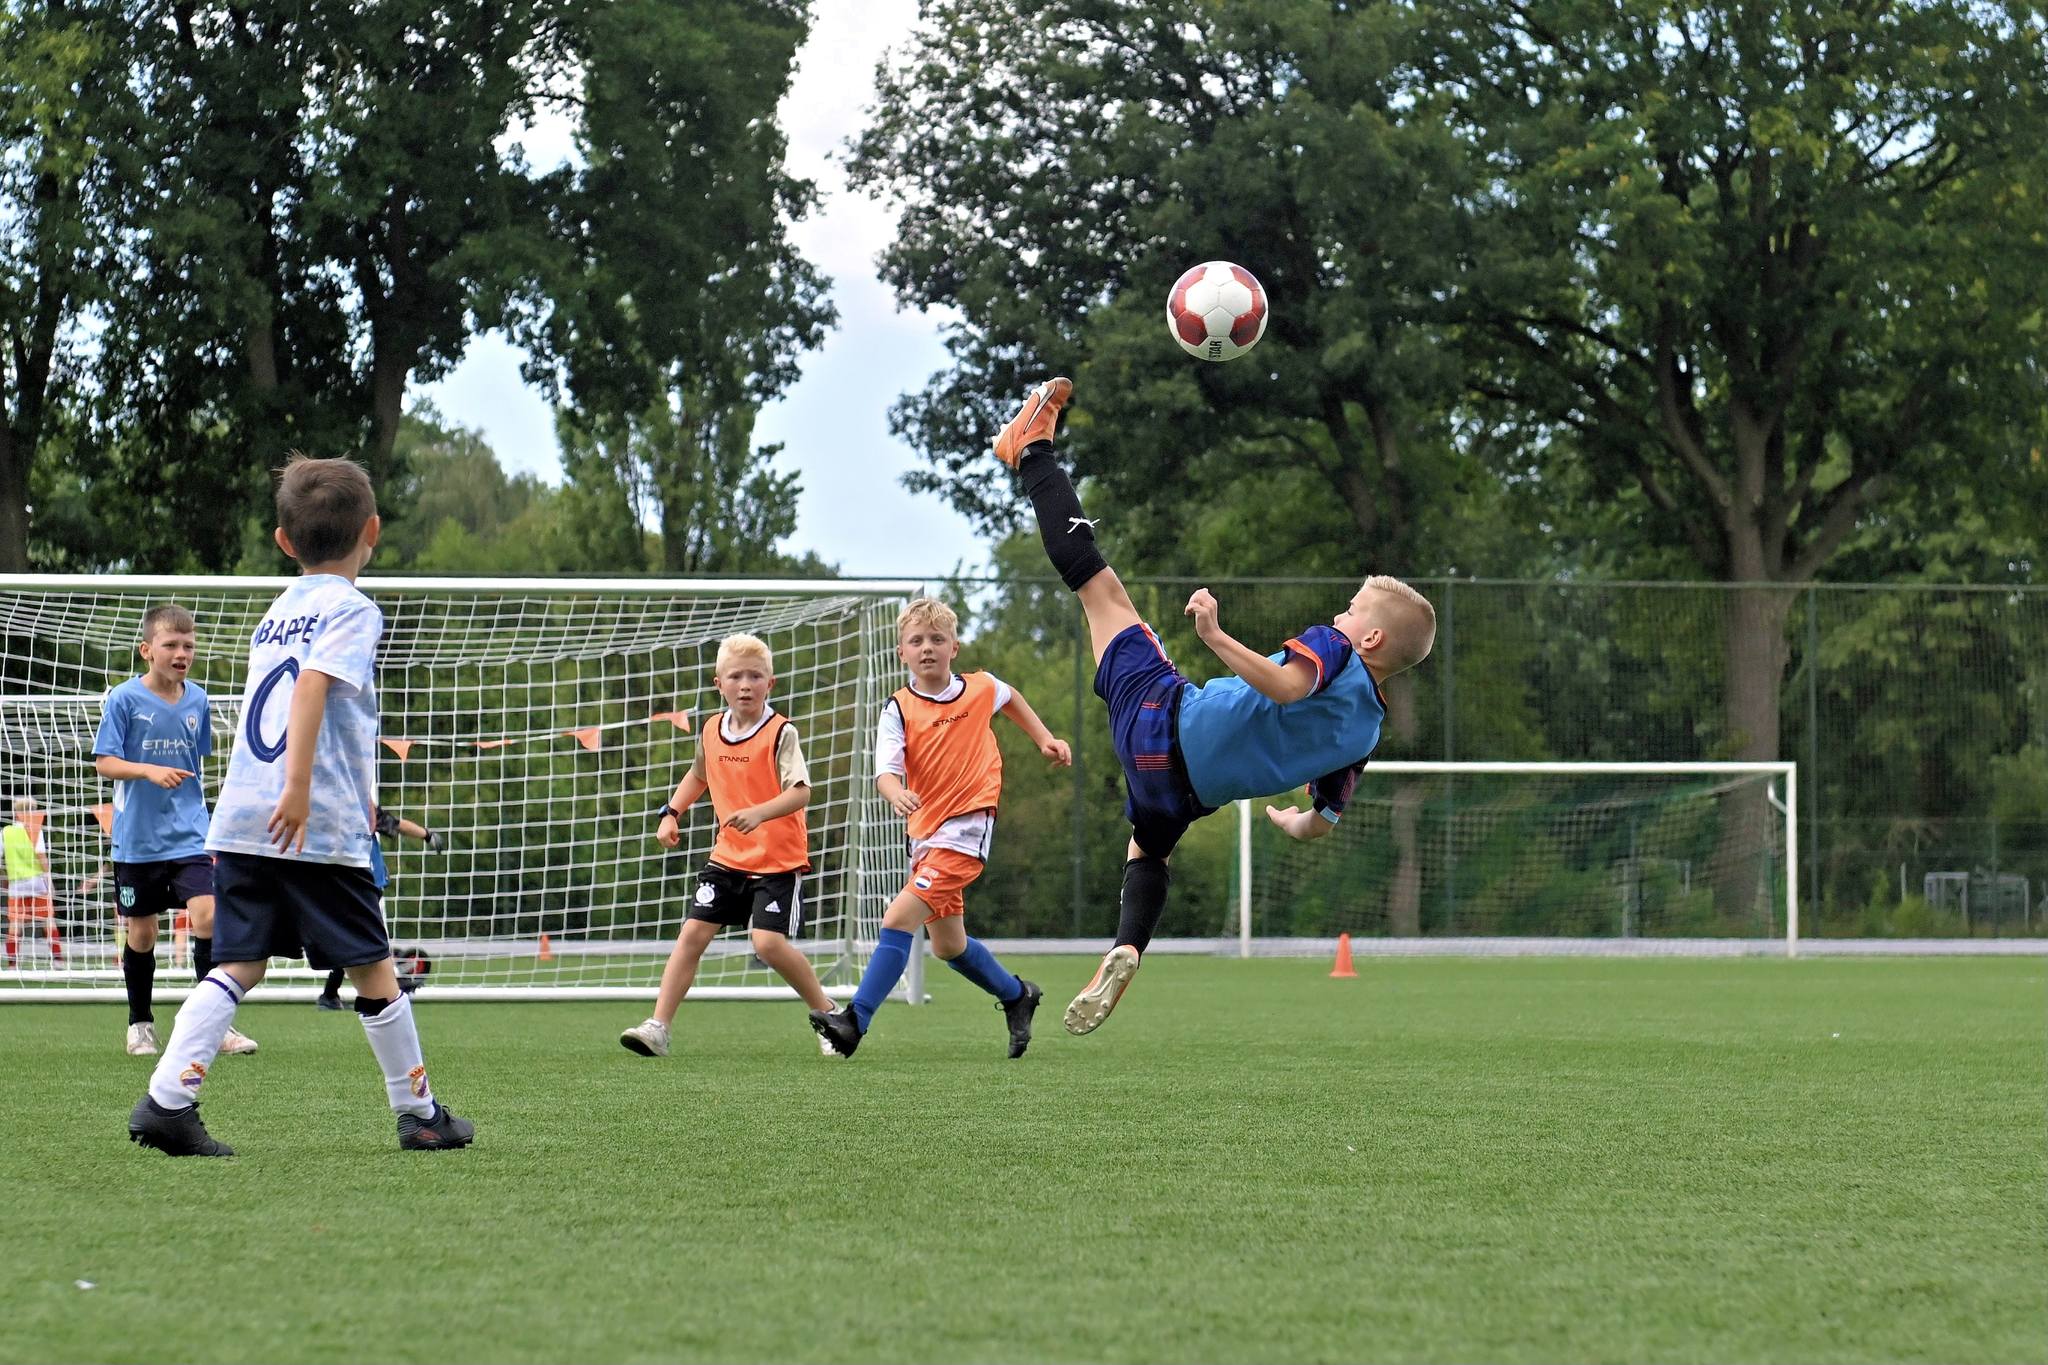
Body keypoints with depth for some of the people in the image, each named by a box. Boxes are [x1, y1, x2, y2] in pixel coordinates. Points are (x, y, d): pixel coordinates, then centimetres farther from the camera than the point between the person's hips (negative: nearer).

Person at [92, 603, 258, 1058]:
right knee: (140, 931, 7)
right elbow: (104, 762, -11)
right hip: (137, 836, -2)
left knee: (206, 914, -14)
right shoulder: (124, 699, -9)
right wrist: (149, 771, -27)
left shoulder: (197, 700, 3)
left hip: (188, 834, 2)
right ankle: (140, 1024, 25)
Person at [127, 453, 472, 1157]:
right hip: (322, 830, -6)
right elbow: (312, 683, -20)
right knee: (372, 969, 6)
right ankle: (419, 1113, 17)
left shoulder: (276, 613, 20)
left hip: (241, 820, 6)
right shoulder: (352, 609, -3)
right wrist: (299, 789, -27)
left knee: (239, 964, 3)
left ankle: (166, 1099, -12)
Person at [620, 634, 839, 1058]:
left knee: (768, 942, -16)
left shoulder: (781, 733, -13)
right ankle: (658, 1028, -5)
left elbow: (800, 792, -24)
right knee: (693, 933, -4)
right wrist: (671, 813, 15)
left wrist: (760, 813, -39)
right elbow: (699, 774, 27)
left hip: (778, 859, -6)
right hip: (727, 857, 6)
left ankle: (827, 1012, 6)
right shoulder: (712, 732, 5)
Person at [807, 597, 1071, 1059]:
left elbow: (1010, 697, 25)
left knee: (898, 919, -19)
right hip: (925, 833, 4)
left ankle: (855, 1022, -21)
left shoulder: (981, 688, -2)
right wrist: (895, 793, -40)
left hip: (967, 829, -4)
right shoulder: (899, 709, -4)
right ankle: (1017, 995, 42)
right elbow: (887, 771, -18)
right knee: (949, 945, 17)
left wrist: (1045, 739, 20)